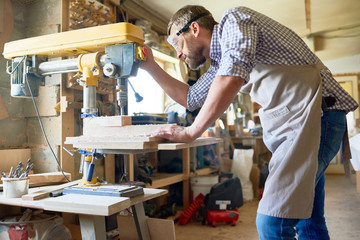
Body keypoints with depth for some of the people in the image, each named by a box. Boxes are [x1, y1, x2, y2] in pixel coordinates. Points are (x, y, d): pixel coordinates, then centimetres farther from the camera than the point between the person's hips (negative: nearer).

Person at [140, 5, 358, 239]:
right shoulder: (219, 62, 22)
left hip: (314, 114, -10)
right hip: (290, 124, 10)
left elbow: (232, 77, -24)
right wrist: (151, 66, 23)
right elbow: (190, 98, 28)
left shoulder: (234, 19, -6)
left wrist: (190, 132, -17)